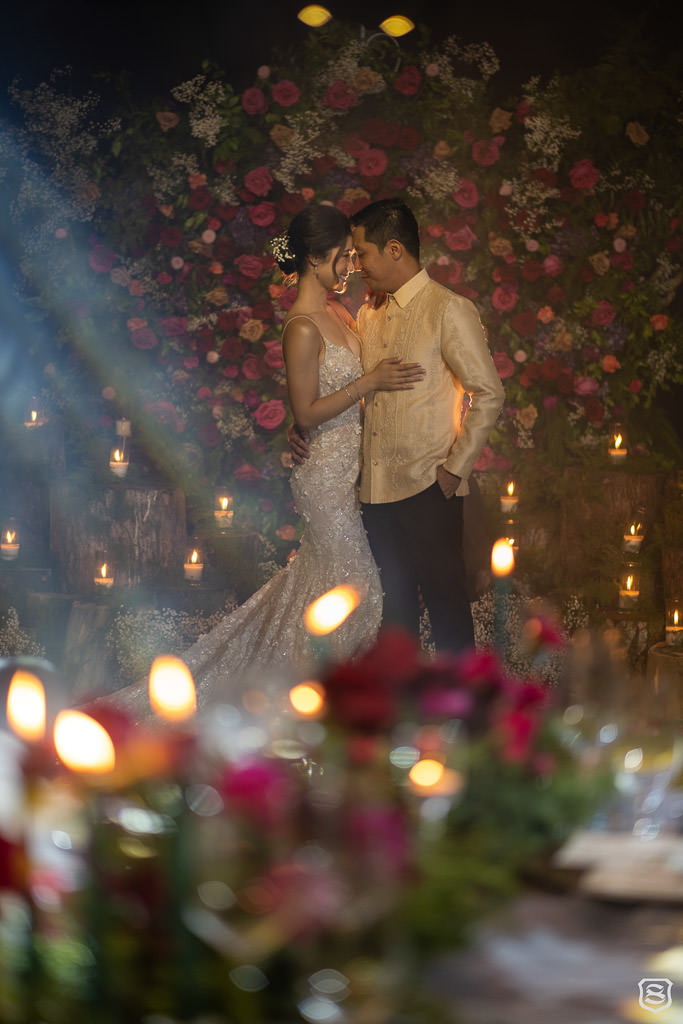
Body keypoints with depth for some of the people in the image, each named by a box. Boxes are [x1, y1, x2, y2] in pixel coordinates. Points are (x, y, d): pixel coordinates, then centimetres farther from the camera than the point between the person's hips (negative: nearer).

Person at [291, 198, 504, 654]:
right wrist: (303, 426, 4)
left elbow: (489, 394, -9)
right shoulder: (369, 314, 14)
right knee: (395, 605, 14)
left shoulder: (450, 310, -8)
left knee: (446, 604, -1)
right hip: (377, 488, 6)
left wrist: (455, 468, -11)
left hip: (429, 488, -6)